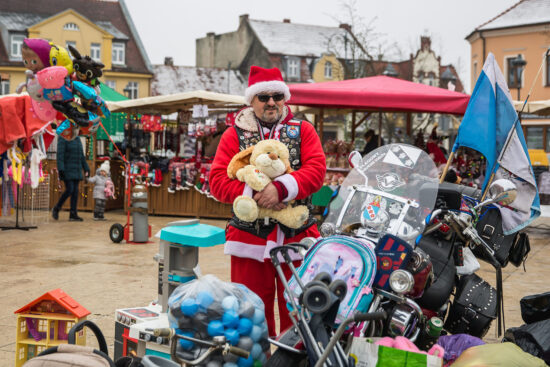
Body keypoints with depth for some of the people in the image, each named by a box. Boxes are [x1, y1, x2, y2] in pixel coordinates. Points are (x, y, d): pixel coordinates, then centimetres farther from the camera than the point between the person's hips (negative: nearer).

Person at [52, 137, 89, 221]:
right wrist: (60, 169, -24)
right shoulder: (63, 138, -8)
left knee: (75, 191, 3)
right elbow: (60, 154, -15)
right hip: (67, 169, -7)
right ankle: (56, 209, 6)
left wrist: (86, 169, 14)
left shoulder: (77, 139, 14)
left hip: (77, 170, 7)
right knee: (69, 190, -13)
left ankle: (73, 214, 5)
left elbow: (81, 155, 18)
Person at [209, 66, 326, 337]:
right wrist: (254, 196, -16)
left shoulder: (303, 131, 11)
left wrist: (282, 188, -21)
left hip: (297, 236, 0)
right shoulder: (234, 135, 10)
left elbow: (316, 170, -5)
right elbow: (217, 181, 0)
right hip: (249, 237, 0)